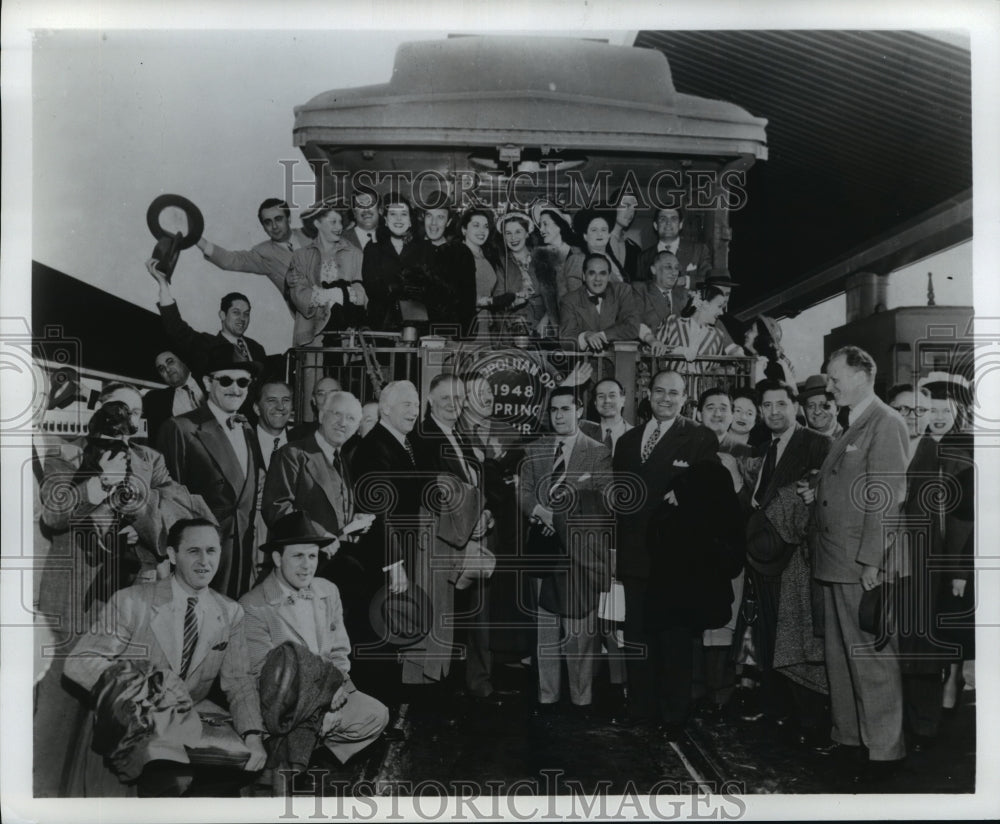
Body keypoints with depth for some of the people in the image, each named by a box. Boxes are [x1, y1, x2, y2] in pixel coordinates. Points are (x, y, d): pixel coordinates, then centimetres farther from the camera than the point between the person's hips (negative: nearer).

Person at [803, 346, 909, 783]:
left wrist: (871, 561, -20)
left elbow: (885, 497, -18)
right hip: (836, 563, 9)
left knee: (871, 657, -1)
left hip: (862, 565, -9)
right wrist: (817, 493, 3)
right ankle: (847, 734, 29)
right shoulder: (850, 426, 16)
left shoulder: (885, 424, -12)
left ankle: (885, 748, 11)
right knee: (838, 653, 17)